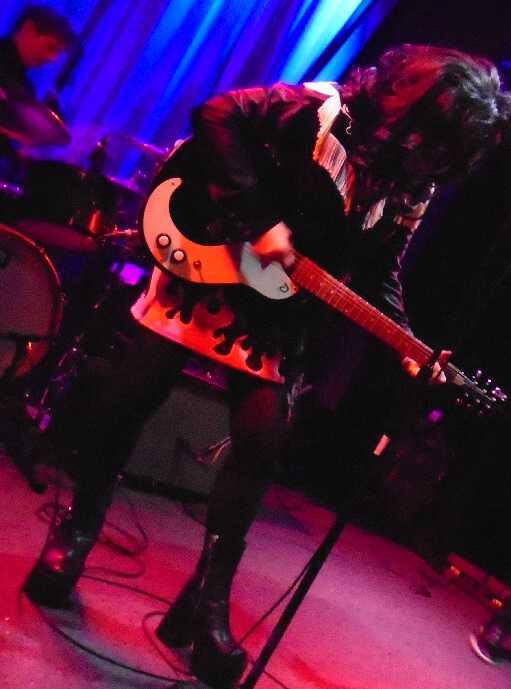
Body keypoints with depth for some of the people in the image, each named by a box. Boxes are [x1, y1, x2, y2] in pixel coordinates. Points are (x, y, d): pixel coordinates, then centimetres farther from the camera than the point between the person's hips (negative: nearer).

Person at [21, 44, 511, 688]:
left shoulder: (411, 193, 2)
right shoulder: (320, 110, -15)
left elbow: (378, 276, 8)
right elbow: (218, 115, -19)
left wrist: (403, 342, -9)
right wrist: (258, 220, -23)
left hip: (281, 317, 4)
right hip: (207, 273, -3)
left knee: (261, 442, -8)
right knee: (124, 402, -1)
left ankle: (208, 597, 5)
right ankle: (76, 529, 24)